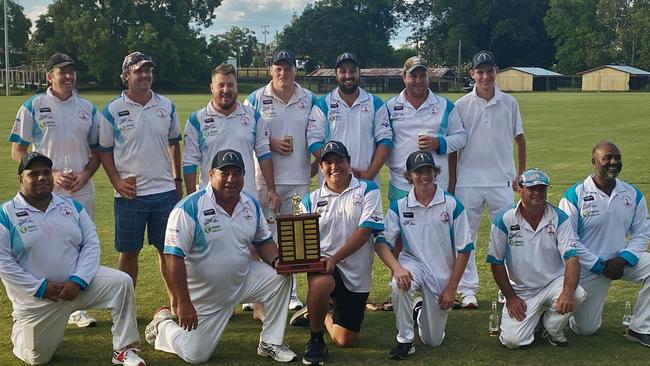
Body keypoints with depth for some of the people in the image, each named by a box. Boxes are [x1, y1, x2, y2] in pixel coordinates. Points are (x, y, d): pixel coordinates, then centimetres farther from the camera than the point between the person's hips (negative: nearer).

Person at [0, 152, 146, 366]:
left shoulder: (72, 207, 4)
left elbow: (91, 244, 0)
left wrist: (78, 281, -15)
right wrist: (40, 288, -17)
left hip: (79, 283, 3)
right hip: (36, 297, -2)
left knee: (121, 282, -20)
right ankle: (21, 329, 38)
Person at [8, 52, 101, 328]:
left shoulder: (87, 108, 9)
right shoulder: (33, 106, -1)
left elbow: (96, 152, 13)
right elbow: (18, 152, -2)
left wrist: (85, 175, -6)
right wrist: (51, 174, -12)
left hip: (82, 192, 3)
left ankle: (76, 308, 21)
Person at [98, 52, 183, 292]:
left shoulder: (166, 106, 6)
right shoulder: (113, 110, -3)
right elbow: (104, 150, 3)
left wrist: (178, 179, 12)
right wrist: (117, 182, -9)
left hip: (165, 191, 2)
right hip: (130, 193, -2)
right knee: (129, 252, 7)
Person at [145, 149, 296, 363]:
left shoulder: (252, 205, -2)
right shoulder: (189, 209, -21)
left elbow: (264, 242, 10)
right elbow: (174, 257, -23)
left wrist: (276, 261, -13)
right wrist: (183, 303, -24)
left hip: (243, 280, 5)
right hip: (204, 295, -5)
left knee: (280, 277, -14)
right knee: (195, 355, 0)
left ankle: (270, 343, 0)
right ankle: (162, 325, 31)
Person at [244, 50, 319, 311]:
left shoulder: (309, 100, 9)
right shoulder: (256, 99, 3)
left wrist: (317, 163, 1)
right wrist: (270, 143, -11)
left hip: (299, 179, 2)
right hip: (265, 178, -2)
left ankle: (290, 292, 16)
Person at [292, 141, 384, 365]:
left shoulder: (368, 191, 1)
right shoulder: (311, 200, 8)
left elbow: (365, 230, -11)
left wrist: (335, 258, -22)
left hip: (356, 273, 1)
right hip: (322, 264, 0)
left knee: (345, 341, 2)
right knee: (320, 283, -39)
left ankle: (319, 314, 36)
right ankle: (315, 341, -13)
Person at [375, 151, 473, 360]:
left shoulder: (452, 205, -10)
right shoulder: (399, 207, -5)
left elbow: (464, 250, -6)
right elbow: (382, 243, -10)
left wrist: (451, 288, -8)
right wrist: (396, 267, -30)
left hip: (442, 274, 0)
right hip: (413, 263, 0)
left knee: (433, 341, 3)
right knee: (398, 285, -37)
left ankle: (423, 311, 39)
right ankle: (405, 340, -15)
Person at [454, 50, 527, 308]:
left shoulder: (509, 103, 4)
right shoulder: (461, 106, 0)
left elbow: (519, 139, 12)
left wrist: (521, 175, 8)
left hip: (502, 181, 1)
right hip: (468, 181, 0)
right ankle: (468, 290, 13)